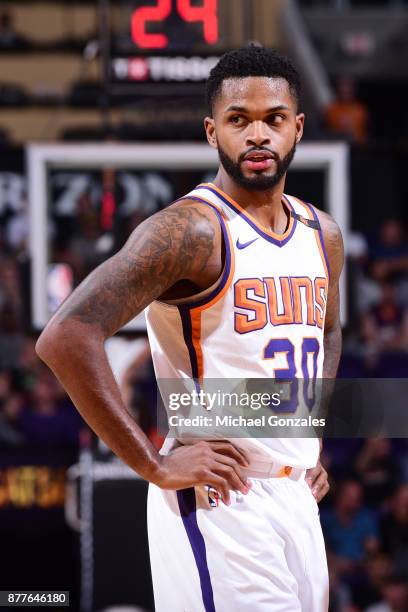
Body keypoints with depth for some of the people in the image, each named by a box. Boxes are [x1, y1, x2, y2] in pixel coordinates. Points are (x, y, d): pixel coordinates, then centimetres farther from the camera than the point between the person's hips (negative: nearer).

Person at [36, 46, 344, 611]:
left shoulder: (321, 234, 10)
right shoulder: (192, 230, -15)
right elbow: (66, 337, -24)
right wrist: (155, 465, -21)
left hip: (297, 499, 8)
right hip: (219, 504, -8)